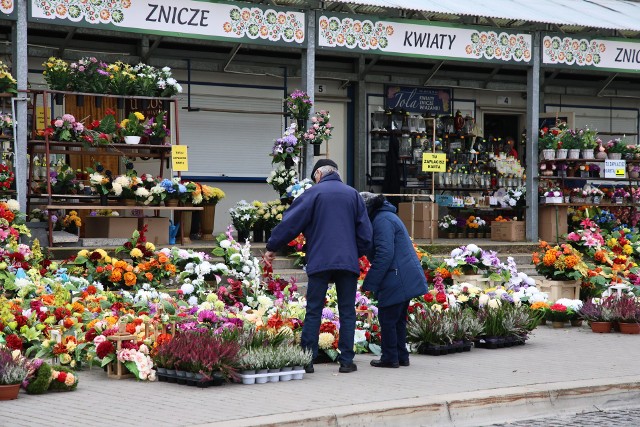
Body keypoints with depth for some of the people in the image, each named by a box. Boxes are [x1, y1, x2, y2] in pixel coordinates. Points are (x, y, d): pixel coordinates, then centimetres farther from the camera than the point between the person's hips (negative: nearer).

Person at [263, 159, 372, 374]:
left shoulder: (313, 193, 2)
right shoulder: (353, 194, 11)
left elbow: (290, 222, -1)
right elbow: (365, 233, 11)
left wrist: (271, 248, 9)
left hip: (319, 261, -2)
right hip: (348, 261, 2)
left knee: (313, 312, 2)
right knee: (347, 312, 7)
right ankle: (346, 360, 6)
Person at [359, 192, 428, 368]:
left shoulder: (382, 220, -15)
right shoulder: (386, 216, 18)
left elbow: (384, 254, -22)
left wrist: (369, 283, -18)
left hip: (397, 280, -10)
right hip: (407, 279, 10)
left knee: (387, 319, -2)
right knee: (398, 319, 16)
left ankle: (390, 358, 3)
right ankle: (401, 356, 21)